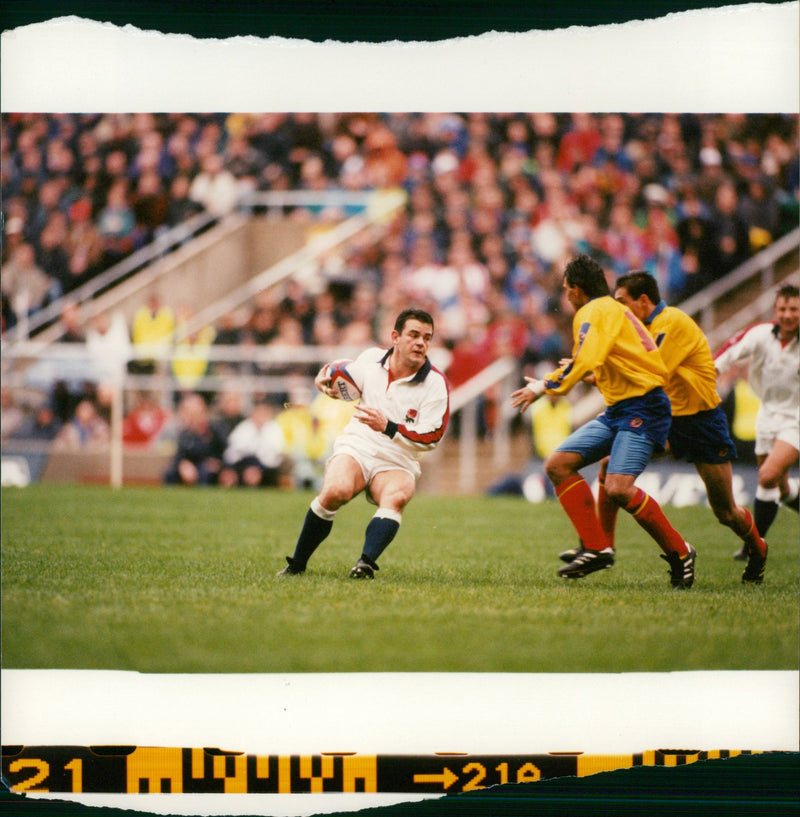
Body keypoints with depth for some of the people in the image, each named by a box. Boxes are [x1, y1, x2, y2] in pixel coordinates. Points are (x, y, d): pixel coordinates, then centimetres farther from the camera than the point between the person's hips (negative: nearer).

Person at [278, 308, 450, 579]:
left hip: (398, 463, -1)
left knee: (395, 497, -36)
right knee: (336, 491, -30)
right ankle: (296, 565, -18)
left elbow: (430, 439, -10)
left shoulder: (436, 384, -5)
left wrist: (388, 427, -22)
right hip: (356, 448, 1)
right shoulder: (371, 358, 3)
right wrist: (324, 379, 2)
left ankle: (366, 563, -49)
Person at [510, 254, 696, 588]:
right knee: (557, 464, -1)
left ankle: (679, 552, -7)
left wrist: (544, 387, -18)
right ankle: (596, 548, -3)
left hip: (642, 408, -10)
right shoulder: (609, 308, 21)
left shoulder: (597, 311, -9)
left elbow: (586, 363, -24)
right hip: (617, 410, 10)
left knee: (618, 487, -24)